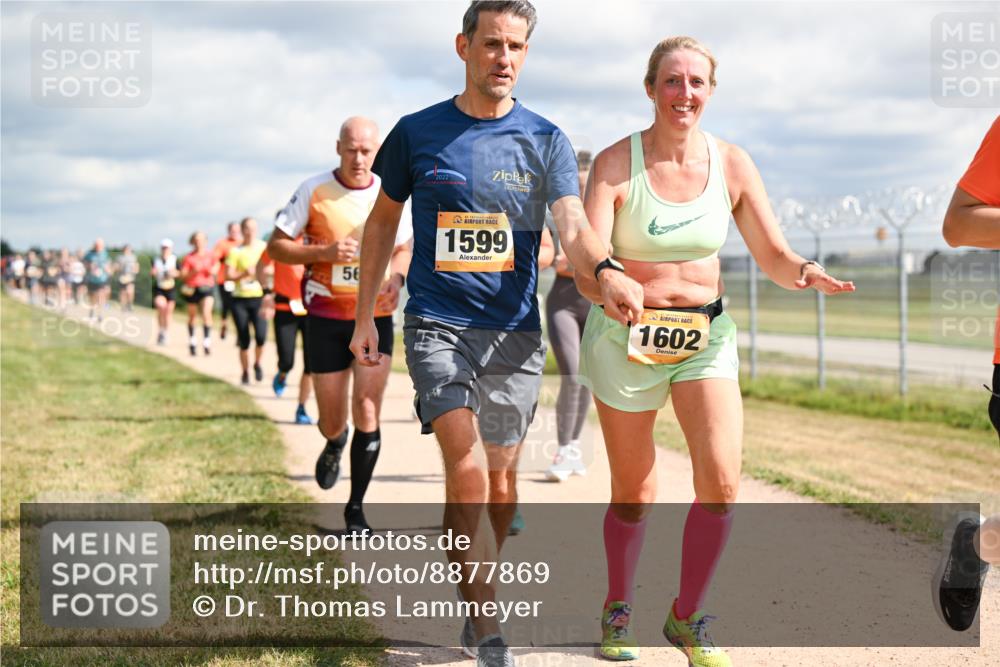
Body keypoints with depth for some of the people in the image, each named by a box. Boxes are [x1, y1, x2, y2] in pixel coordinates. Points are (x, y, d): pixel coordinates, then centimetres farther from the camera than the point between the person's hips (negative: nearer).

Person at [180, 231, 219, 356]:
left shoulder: (211, 255, 1)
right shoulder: (189, 258, -5)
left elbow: (216, 265, 19)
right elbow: (183, 276, -5)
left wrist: (213, 270, -3)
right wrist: (194, 272, -21)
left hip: (207, 287, 0)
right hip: (192, 289, 0)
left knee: (206, 313, -19)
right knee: (192, 316, 12)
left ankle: (207, 341, -15)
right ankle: (192, 341, 31)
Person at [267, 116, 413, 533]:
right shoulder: (314, 191, -7)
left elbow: (403, 248, 15)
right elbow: (276, 246, -3)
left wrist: (396, 278, -7)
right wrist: (325, 253, -20)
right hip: (326, 316, -1)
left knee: (367, 411, -11)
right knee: (332, 421, 5)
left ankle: (356, 508, 1)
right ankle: (335, 444, 44)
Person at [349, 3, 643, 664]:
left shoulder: (544, 140, 3)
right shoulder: (417, 132, 3)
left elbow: (573, 225, -11)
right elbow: (383, 221, 14)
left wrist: (607, 271, -33)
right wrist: (365, 315, 9)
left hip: (515, 331, 2)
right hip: (437, 324, -2)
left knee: (501, 476, 10)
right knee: (466, 467, -18)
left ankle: (480, 594, 33)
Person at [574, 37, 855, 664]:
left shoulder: (732, 164, -2)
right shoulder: (616, 164, -11)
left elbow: (774, 256, 0)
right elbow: (587, 266, -19)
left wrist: (806, 272, -23)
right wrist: (613, 293, -41)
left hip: (706, 334, 2)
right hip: (626, 335, -2)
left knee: (721, 481, -12)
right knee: (633, 492, 7)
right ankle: (618, 610, 32)